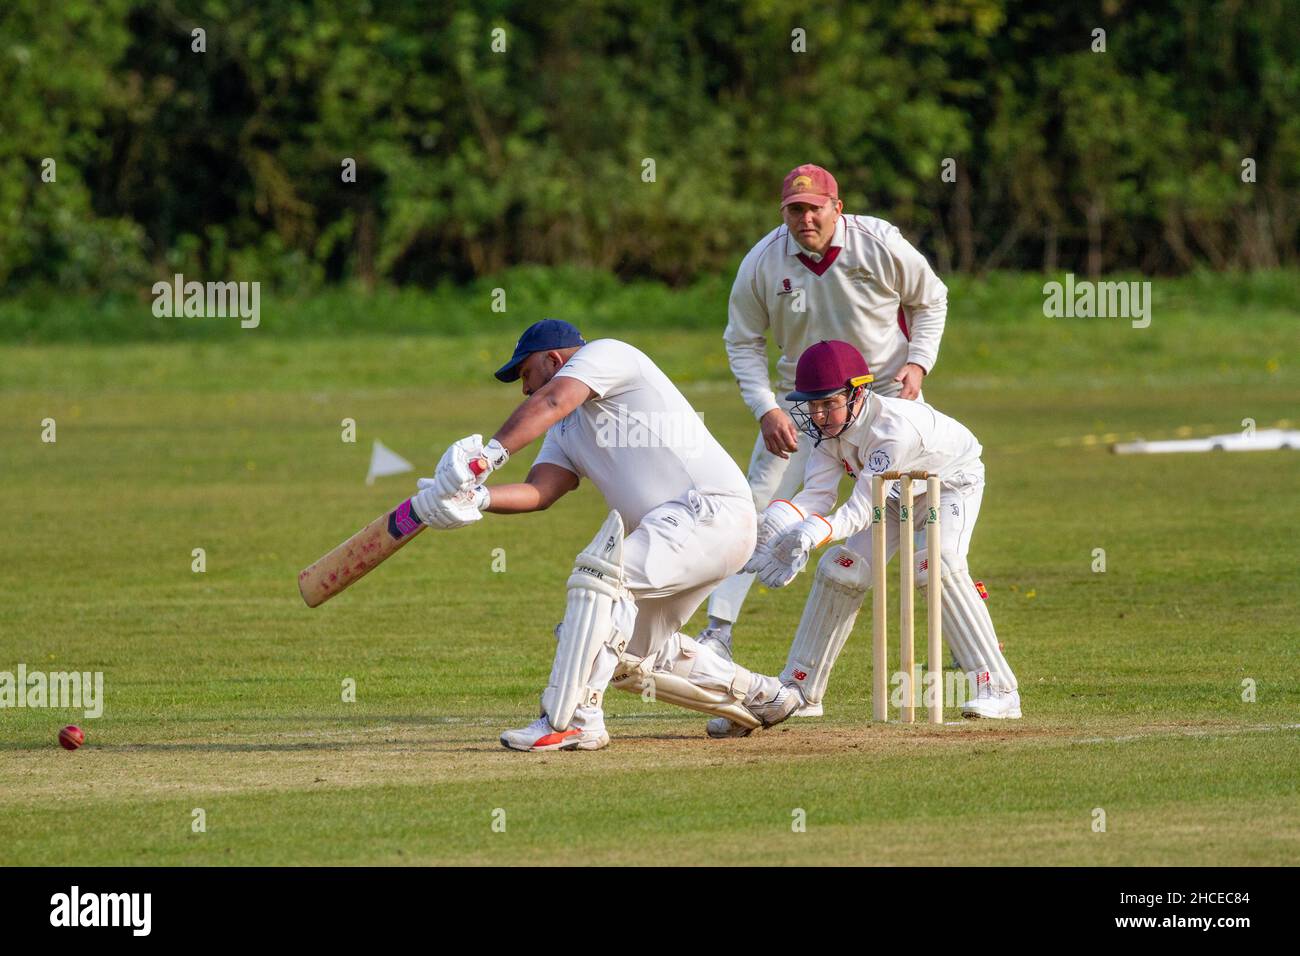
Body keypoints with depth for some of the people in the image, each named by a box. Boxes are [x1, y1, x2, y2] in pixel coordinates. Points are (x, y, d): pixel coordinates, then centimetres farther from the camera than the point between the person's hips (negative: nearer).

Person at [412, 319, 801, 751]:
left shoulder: (605, 354, -1)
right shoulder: (566, 432, 23)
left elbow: (551, 402, -20)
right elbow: (539, 492, 5)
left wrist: (489, 455, -32)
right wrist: (477, 498, -15)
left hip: (715, 510, -11)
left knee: (602, 571, -28)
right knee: (632, 656, 18)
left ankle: (574, 720, -30)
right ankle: (758, 698, 35)